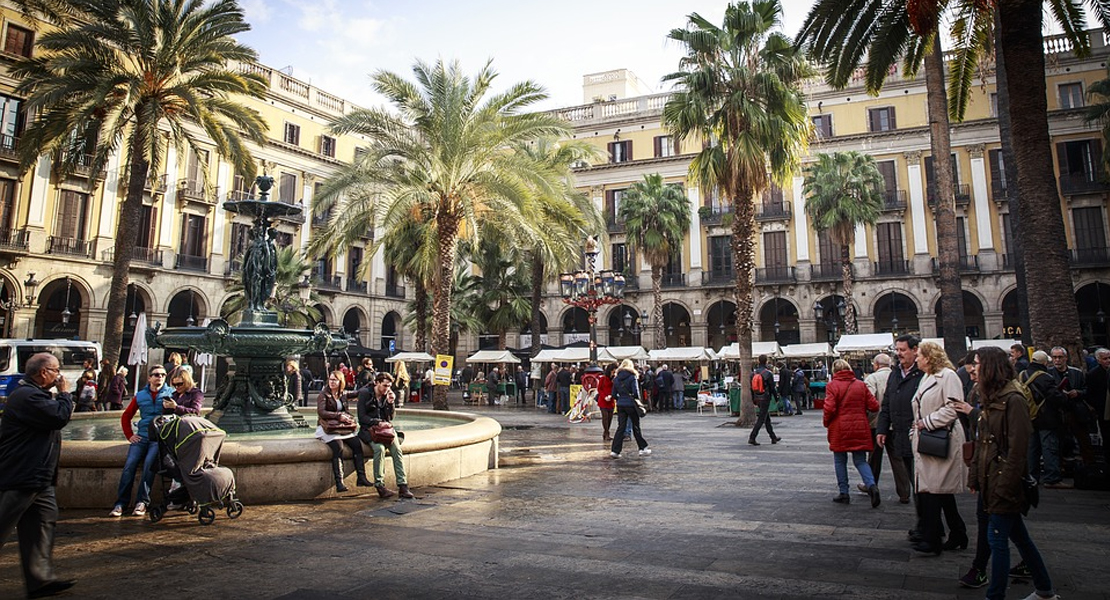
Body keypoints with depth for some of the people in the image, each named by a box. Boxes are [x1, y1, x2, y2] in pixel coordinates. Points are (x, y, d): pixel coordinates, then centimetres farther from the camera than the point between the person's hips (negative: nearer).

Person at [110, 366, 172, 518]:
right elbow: (126, 416, 22)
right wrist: (129, 435, 13)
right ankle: (121, 503, -8)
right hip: (141, 436, 4)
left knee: (149, 463, -24)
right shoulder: (140, 396, 14)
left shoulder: (170, 393, 5)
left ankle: (142, 502, -16)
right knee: (130, 464, -14)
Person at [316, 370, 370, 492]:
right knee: (338, 447, -29)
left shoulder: (343, 394, 13)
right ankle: (339, 482, -30)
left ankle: (361, 478, -17)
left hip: (343, 427, 5)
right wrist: (339, 416, -17)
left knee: (357, 444, -17)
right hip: (328, 428, -5)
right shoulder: (323, 395, -2)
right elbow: (321, 412, -13)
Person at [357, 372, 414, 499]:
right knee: (379, 448, -33)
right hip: (368, 430, -4)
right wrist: (379, 421, -15)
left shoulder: (387, 395, 12)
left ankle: (402, 486, -25)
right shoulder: (365, 393, -1)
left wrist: (390, 403, -4)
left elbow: (390, 418, 10)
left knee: (397, 449, -23)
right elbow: (362, 417, -7)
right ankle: (379, 485, -26)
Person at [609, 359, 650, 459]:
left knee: (620, 428, 5)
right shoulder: (632, 377, -8)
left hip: (620, 405, 4)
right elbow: (636, 392, -13)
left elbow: (614, 394, 6)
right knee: (636, 427, 9)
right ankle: (643, 448, 19)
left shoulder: (616, 378, 6)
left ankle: (614, 450, -1)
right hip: (631, 405, -4)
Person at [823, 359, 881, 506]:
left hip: (839, 430, -3)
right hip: (860, 429, 3)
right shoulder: (861, 385, 2)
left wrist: (826, 422, 2)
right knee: (860, 460, 10)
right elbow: (874, 406, 0)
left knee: (840, 461, 10)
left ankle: (844, 494, 12)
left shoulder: (832, 385, -9)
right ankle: (871, 485, -13)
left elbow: (829, 408, -16)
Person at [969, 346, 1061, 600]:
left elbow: (1017, 448, -19)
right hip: (990, 480, 9)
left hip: (1003, 481, -9)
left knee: (997, 539, -2)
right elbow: (981, 444, 15)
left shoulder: (1013, 400, -17)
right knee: (1018, 535, 18)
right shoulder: (990, 399, 12)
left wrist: (1005, 485, -19)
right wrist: (975, 476, 12)